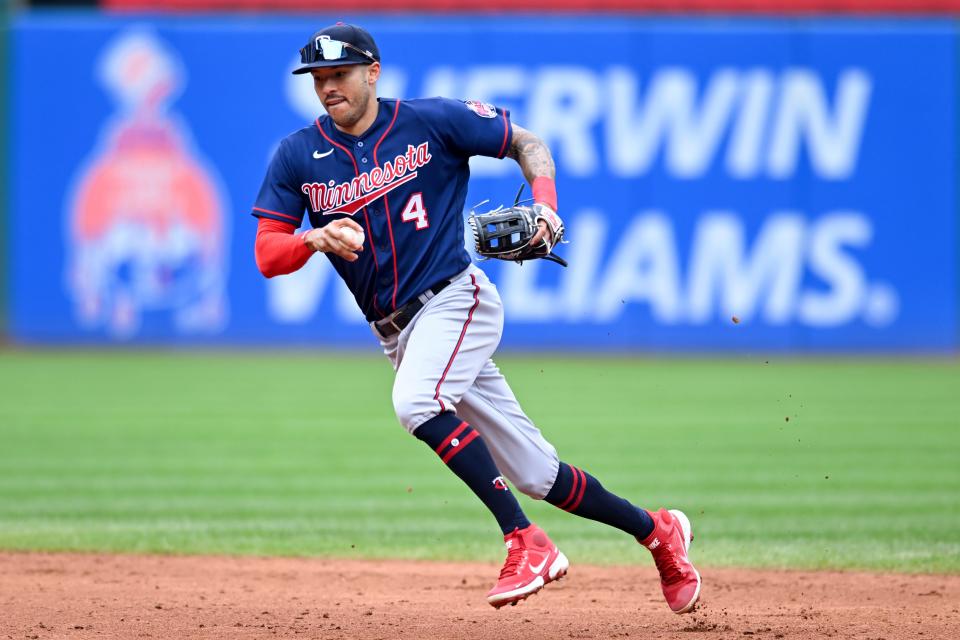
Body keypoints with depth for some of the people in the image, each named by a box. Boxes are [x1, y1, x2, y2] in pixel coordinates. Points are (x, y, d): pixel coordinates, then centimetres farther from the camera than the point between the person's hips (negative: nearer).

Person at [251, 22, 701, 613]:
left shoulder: (432, 122, -4)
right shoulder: (298, 156, 4)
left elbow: (528, 144, 6)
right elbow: (267, 256, 0)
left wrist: (545, 204, -13)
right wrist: (314, 239, -21)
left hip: (455, 299, -5)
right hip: (399, 334, 5)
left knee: (415, 400, -35)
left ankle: (526, 542, -31)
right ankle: (655, 531, 23)